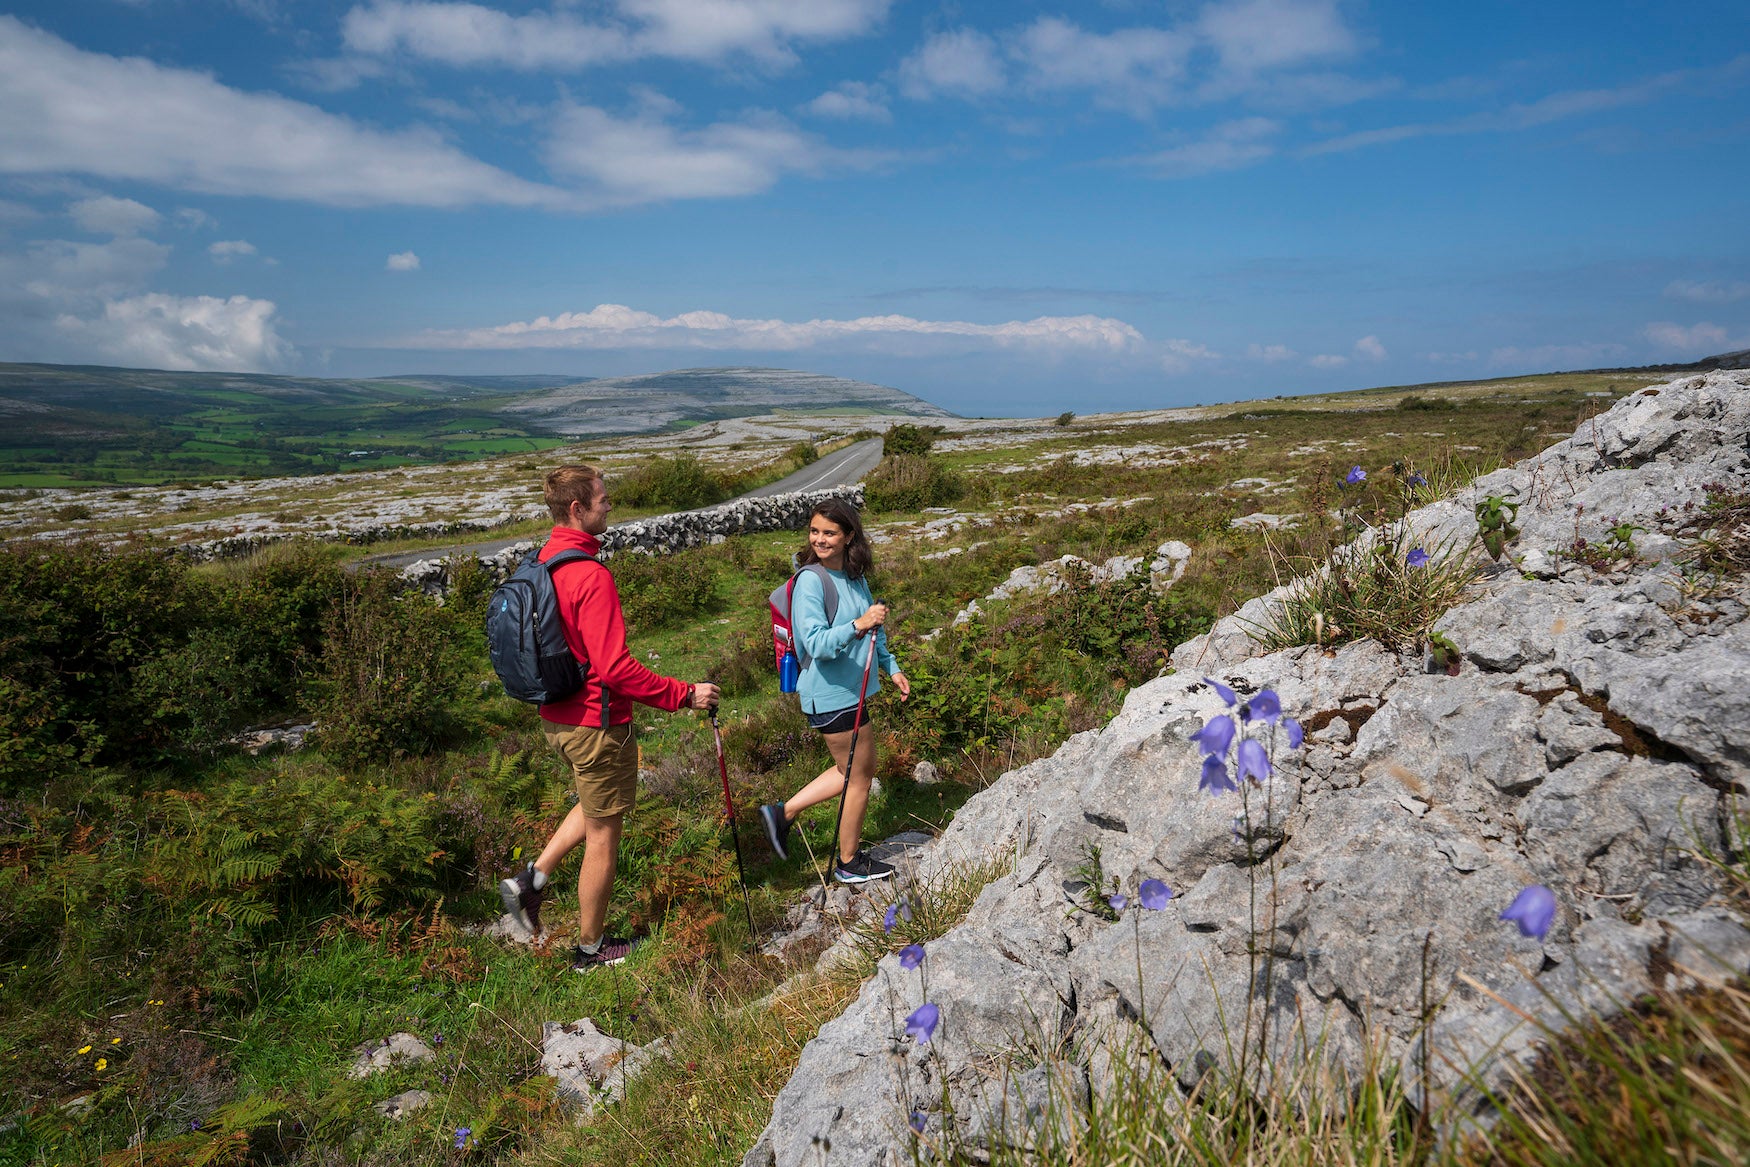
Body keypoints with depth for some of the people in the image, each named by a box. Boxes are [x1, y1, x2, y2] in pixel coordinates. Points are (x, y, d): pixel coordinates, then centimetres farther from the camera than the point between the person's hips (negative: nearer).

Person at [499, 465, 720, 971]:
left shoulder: (544, 562, 4)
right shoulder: (591, 576, -25)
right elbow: (615, 667, -28)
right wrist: (684, 694, -20)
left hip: (556, 715, 9)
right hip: (596, 722, -9)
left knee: (597, 806, 29)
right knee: (603, 834, 8)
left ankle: (532, 880, 22)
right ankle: (591, 947, 24)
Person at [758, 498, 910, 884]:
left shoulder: (855, 576, 6)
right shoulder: (811, 580, -19)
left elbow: (873, 631, 20)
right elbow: (816, 644, -28)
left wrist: (891, 667, 19)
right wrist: (858, 625, -39)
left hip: (850, 689, 9)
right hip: (832, 695, -9)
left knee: (856, 769, 22)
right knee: (859, 777, 6)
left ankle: (783, 812, 28)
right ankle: (849, 863, 25)